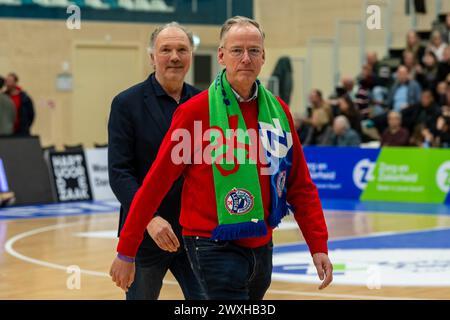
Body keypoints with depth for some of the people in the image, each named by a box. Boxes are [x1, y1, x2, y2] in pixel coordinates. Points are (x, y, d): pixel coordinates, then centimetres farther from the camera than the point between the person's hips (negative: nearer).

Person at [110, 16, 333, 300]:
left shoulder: (278, 111, 5)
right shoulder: (196, 110, -9)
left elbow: (301, 186, 10)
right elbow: (155, 183, -7)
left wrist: (318, 246, 3)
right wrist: (126, 251, -6)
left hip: (262, 245, 6)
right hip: (214, 245, -5)